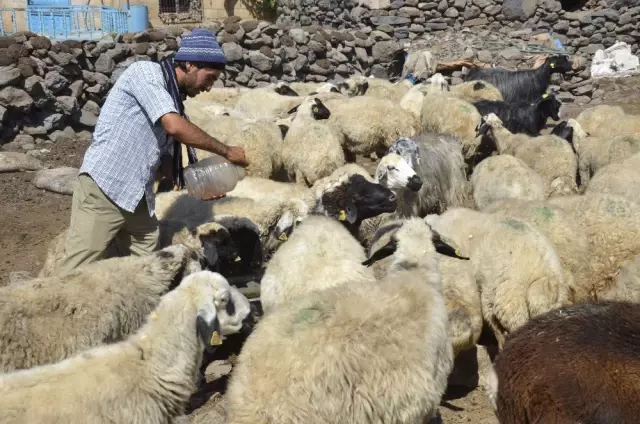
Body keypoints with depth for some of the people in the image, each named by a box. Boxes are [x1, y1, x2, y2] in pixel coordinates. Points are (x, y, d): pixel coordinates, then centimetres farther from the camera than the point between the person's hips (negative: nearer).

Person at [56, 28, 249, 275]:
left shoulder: (173, 99, 14)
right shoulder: (146, 72, -8)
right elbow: (175, 126, -22)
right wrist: (226, 152, -13)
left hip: (138, 199, 9)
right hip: (103, 189, -8)